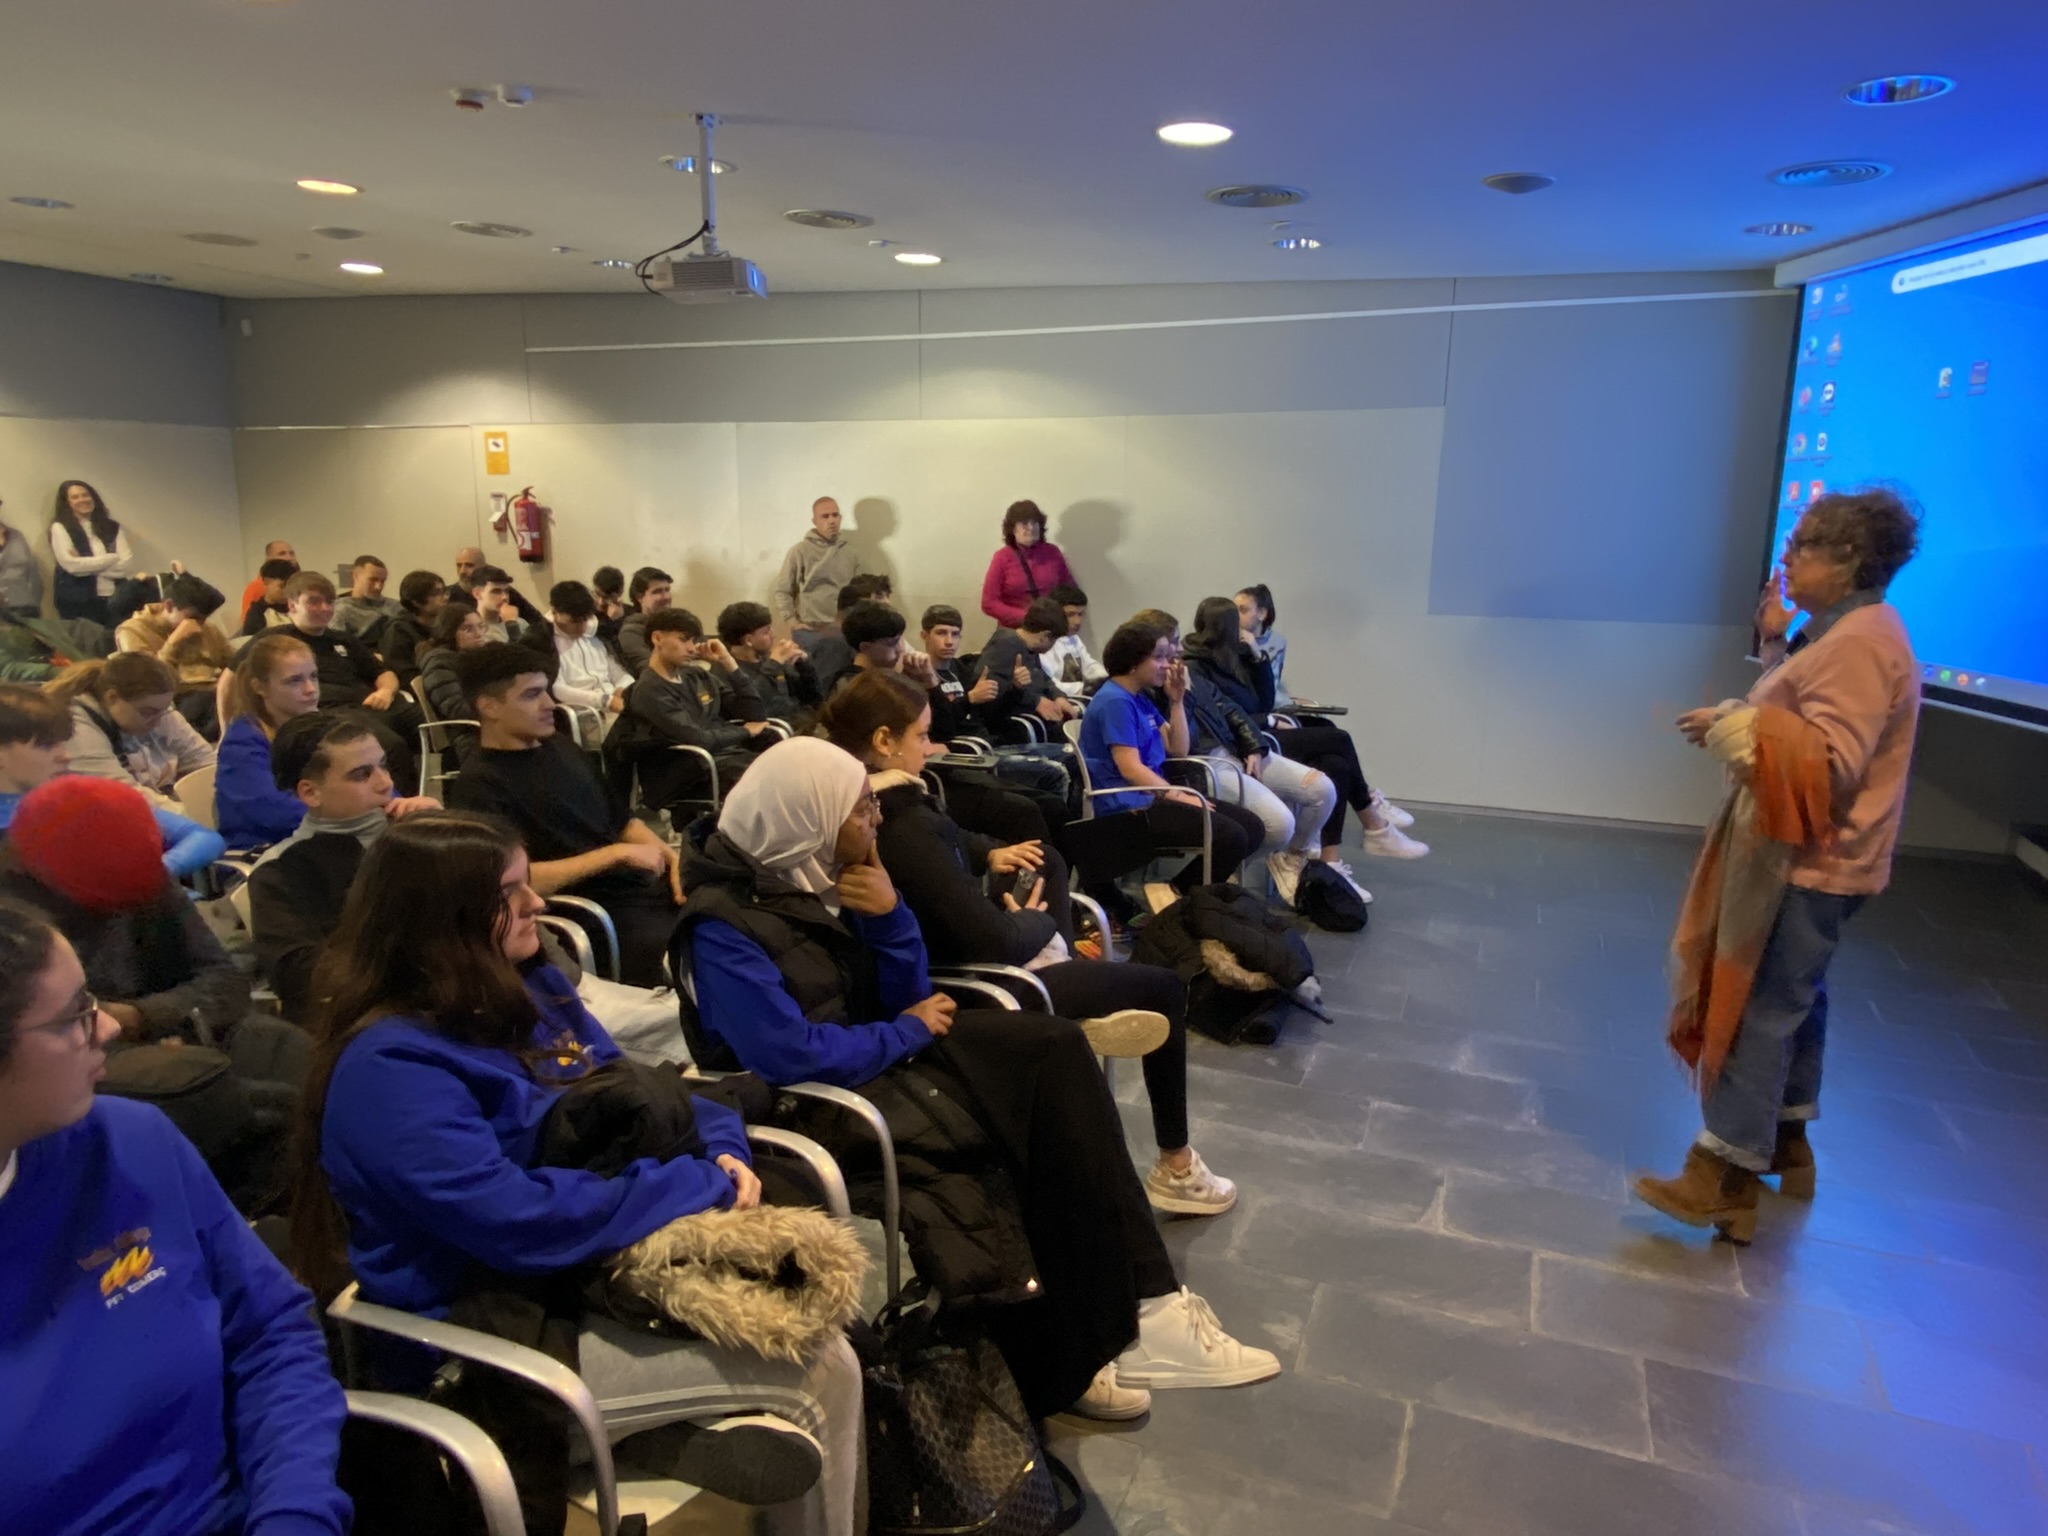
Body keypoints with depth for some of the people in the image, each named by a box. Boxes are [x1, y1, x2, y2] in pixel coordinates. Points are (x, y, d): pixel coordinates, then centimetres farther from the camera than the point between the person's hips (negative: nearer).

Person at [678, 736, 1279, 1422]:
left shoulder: (820, 880, 6)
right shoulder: (723, 926, -17)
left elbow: (905, 1000, 7)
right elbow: (791, 1056, -26)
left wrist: (889, 915, -11)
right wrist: (906, 1032, -12)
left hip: (876, 1056, 8)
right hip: (821, 1105, -8)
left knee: (1051, 1045, -13)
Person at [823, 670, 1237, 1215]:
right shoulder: (904, 825, -31)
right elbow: (995, 942, -31)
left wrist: (989, 857, 1)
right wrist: (1038, 924, -10)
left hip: (943, 961, 10)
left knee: (1046, 860, 28)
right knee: (1163, 988, 8)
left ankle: (1087, 1013, 21)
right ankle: (1175, 1168, 20)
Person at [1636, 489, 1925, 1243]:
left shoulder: (1862, 643, -20)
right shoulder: (1842, 630, 13)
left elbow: (1832, 762, -26)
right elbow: (1799, 715, 15)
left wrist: (1735, 726, -25)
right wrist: (1775, 642, 10)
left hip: (1813, 861, -11)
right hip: (1798, 852, 11)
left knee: (1762, 1006, -9)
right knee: (1792, 997, 19)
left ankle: (1725, 1176, -4)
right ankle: (1785, 1139, 33)